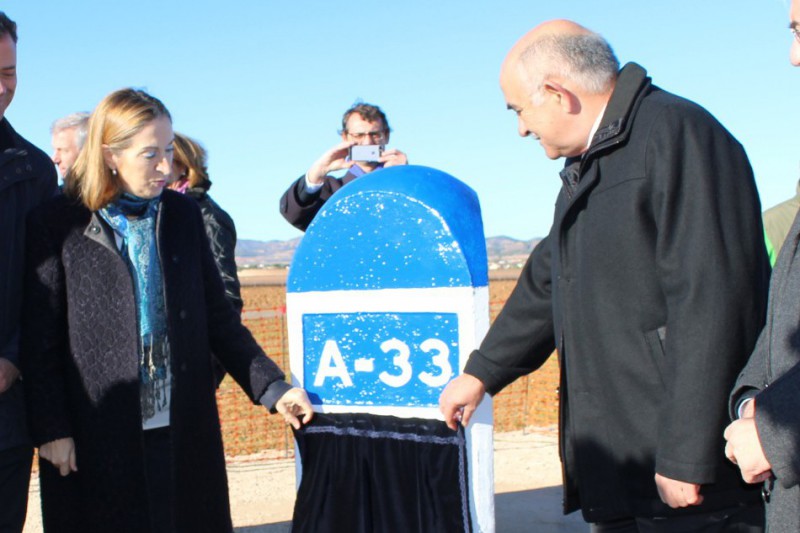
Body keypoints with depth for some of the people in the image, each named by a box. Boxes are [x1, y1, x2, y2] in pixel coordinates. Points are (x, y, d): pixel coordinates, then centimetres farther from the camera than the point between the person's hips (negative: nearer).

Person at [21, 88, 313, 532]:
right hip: (96, 439, -3)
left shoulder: (184, 215, 8)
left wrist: (272, 387, 1)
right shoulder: (57, 224, -3)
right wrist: (50, 429, -6)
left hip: (184, 430, 3)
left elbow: (219, 317, 9)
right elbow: (40, 340, -2)